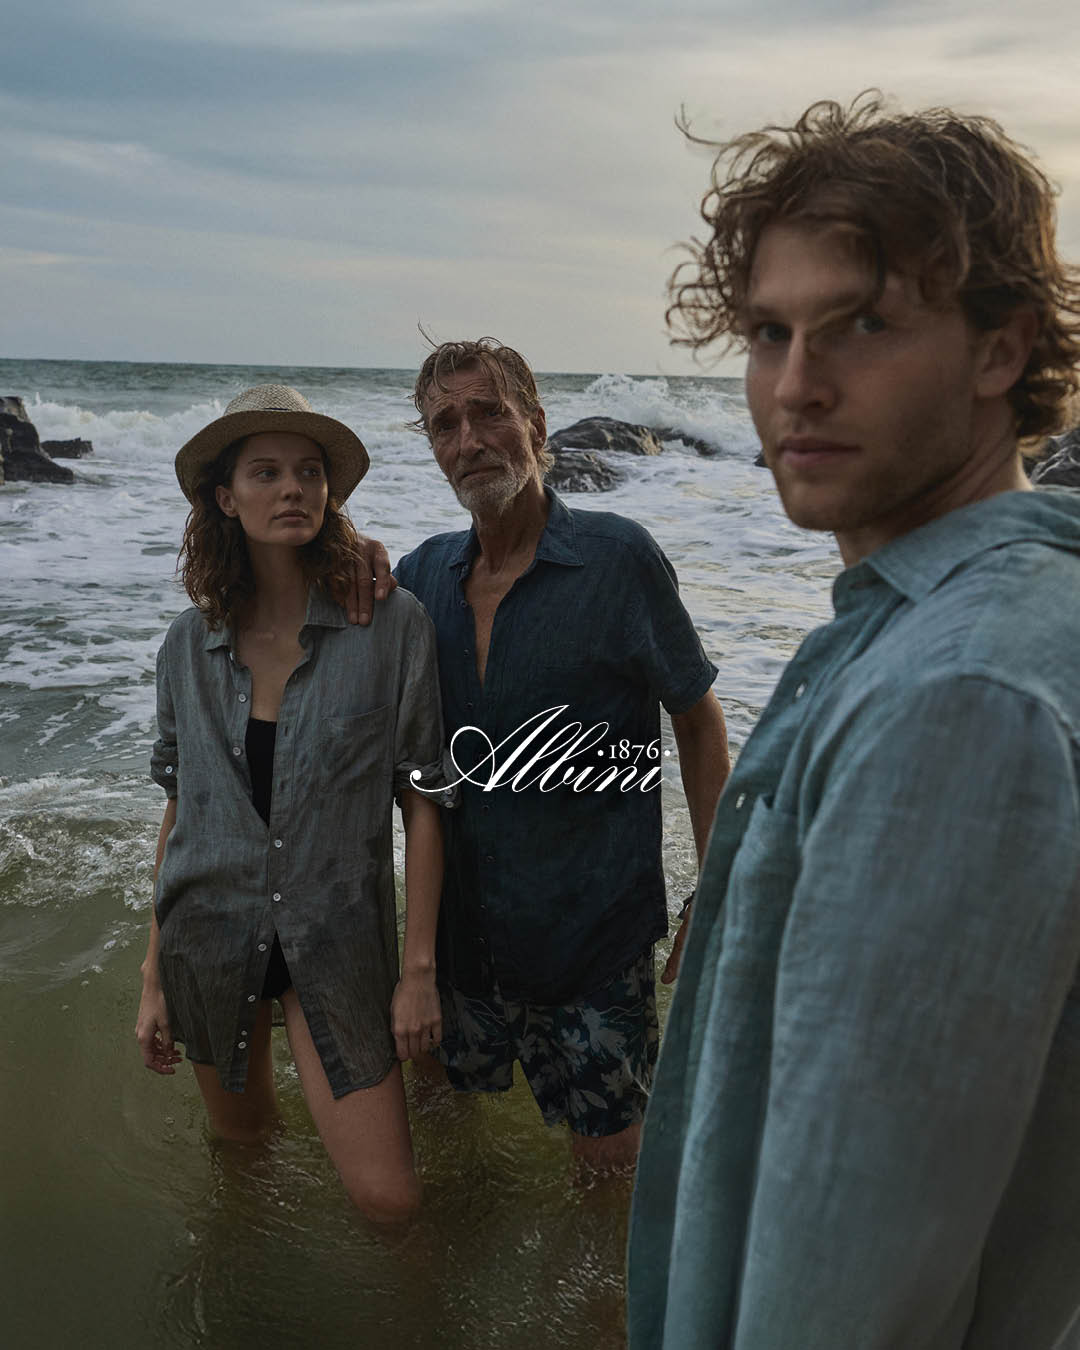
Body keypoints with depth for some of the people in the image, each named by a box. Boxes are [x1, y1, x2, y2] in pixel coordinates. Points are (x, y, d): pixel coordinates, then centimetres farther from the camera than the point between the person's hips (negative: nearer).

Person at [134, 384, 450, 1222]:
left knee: (389, 1197, -4)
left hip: (334, 941, -3)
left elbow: (422, 804, -9)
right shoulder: (190, 644, -2)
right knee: (242, 1137, 23)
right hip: (210, 934, 3)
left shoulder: (391, 626, -13)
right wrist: (154, 976, 6)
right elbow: (181, 809, 5)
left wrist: (419, 968, -9)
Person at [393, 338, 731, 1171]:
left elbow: (700, 723, -6)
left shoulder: (618, 557, -12)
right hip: (463, 928, 5)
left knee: (609, 1160, 7)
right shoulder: (424, 574, 1)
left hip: (595, 931, -4)